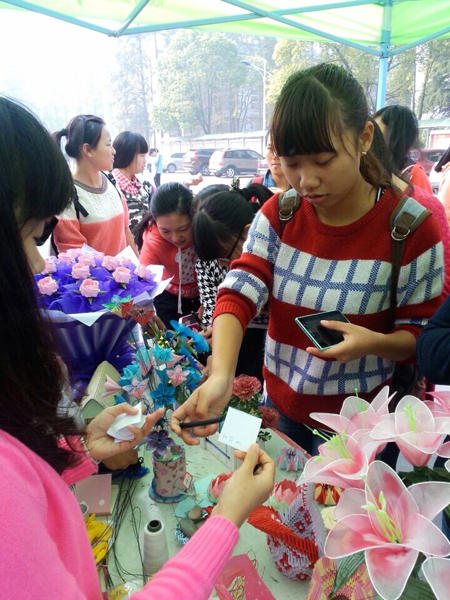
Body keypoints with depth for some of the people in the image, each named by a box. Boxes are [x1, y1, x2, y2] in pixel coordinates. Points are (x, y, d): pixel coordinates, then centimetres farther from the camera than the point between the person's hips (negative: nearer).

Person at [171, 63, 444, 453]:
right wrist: (220, 378, -35)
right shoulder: (278, 213, -8)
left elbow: (422, 333, -9)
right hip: (280, 409, 3)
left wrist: (375, 343, -31)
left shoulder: (411, 228, -17)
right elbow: (238, 295, -19)